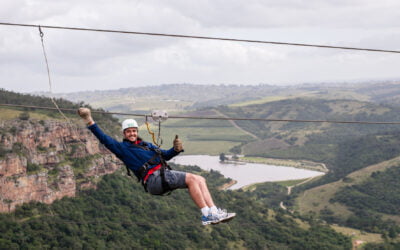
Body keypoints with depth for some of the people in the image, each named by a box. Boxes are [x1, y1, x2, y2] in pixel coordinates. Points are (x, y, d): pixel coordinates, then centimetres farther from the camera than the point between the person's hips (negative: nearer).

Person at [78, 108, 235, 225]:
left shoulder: (146, 145, 29)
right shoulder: (122, 148, 8)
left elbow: (165, 155, 33)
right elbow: (104, 139, -2)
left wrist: (175, 150, 13)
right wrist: (90, 122, -9)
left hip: (164, 176, 8)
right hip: (153, 179, -8)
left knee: (200, 179, -5)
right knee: (191, 179, -24)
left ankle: (214, 212, -12)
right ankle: (207, 215, -26)